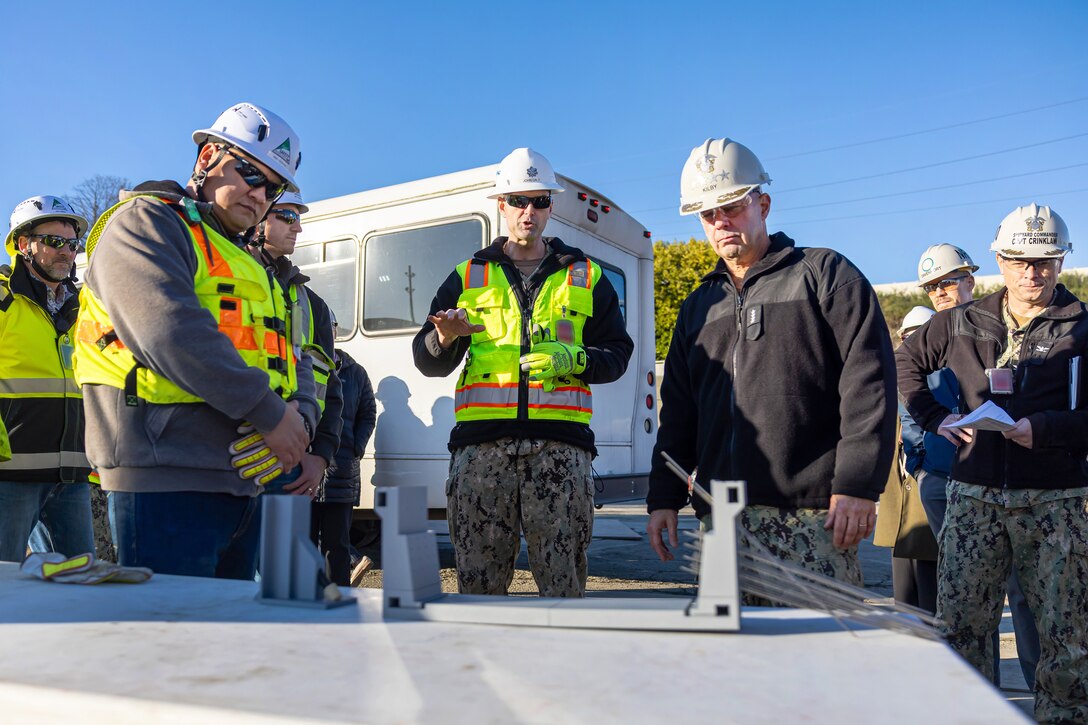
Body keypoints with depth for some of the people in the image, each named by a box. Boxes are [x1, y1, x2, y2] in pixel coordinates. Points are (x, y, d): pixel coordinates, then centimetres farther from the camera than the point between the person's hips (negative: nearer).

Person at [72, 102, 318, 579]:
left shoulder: (250, 266, 23)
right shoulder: (145, 223, -3)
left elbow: (294, 360, 18)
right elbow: (171, 331, -20)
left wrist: (300, 414, -6)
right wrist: (270, 412, -18)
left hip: (242, 483, 9)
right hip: (166, 484, -9)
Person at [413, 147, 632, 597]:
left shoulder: (586, 277, 18)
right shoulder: (469, 276, 18)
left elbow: (617, 353, 14)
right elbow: (426, 362, 14)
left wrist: (574, 359, -7)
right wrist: (444, 339, -10)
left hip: (560, 446, 0)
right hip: (482, 445, 1)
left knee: (563, 578, -1)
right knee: (478, 577, 3)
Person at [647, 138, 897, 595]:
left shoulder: (825, 274, 5)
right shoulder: (699, 305, 21)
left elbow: (868, 381, -5)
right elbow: (677, 411, 20)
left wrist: (857, 484, -13)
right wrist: (664, 497, 13)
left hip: (812, 513, -5)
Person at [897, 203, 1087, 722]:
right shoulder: (962, 323, 9)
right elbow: (905, 361, 21)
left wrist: (1045, 430, -19)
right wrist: (934, 417, 9)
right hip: (974, 497, 2)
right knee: (958, 626, 5)